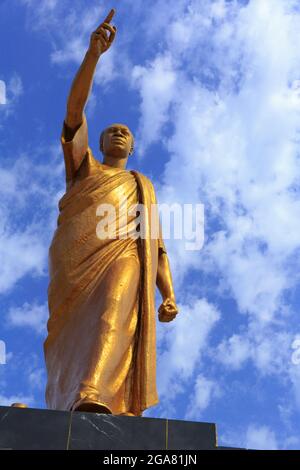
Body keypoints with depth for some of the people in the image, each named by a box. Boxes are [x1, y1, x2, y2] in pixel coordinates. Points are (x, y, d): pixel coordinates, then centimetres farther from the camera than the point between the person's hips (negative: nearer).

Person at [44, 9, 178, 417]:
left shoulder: (144, 188, 37)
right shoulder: (83, 168, 34)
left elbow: (158, 246, 24)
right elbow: (75, 108, 18)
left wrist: (169, 295, 7)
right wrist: (94, 52, 8)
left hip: (125, 252, -1)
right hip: (79, 256, 1)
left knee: (114, 310, -32)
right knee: (74, 337, -16)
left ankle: (93, 401, -54)